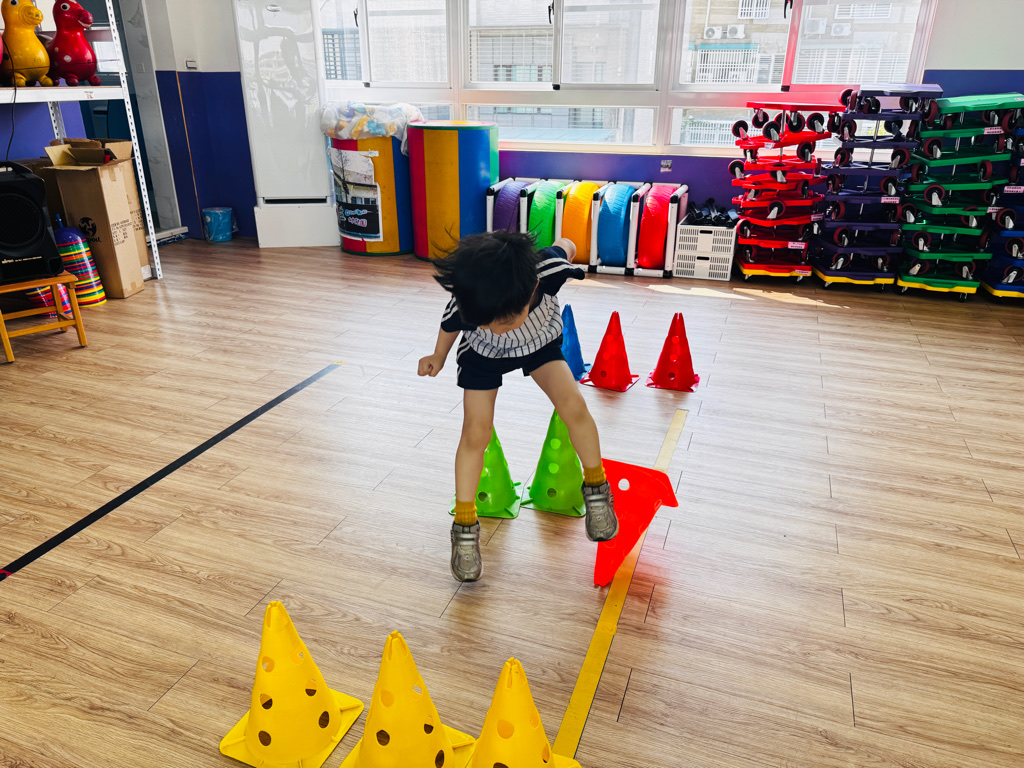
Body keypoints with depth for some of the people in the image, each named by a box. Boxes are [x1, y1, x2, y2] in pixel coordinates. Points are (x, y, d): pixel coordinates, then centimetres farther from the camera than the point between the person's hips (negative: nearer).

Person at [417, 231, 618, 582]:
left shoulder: (549, 269, -41)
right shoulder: (463, 307, -39)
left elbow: (565, 245, -16)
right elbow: (450, 326, -13)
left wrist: (565, 248, 8)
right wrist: (438, 358, 6)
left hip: (540, 342, 1)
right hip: (482, 355, -1)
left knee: (573, 403, -17)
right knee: (476, 430, -9)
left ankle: (596, 487, 9)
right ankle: (464, 526, 10)